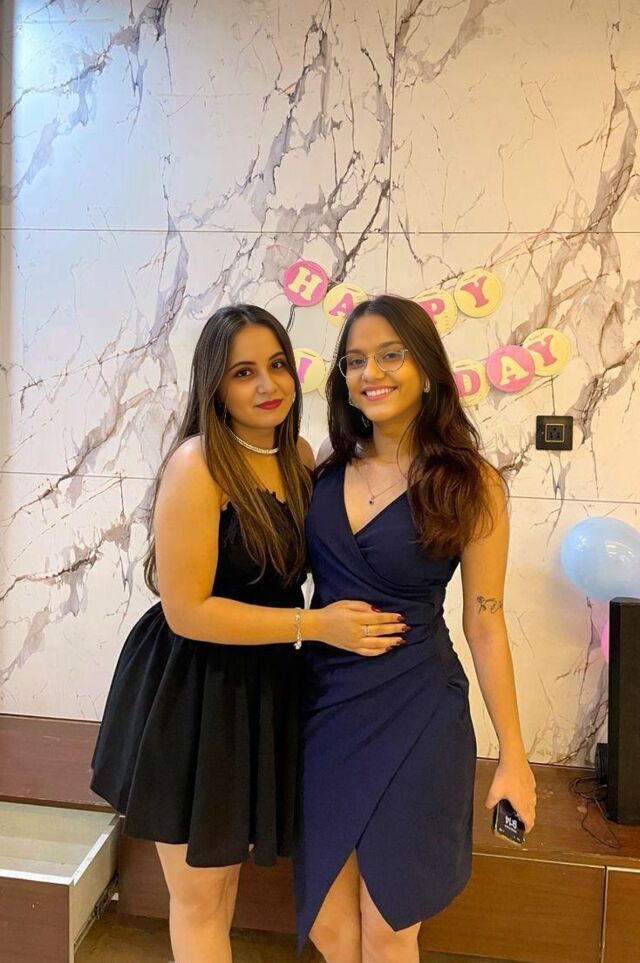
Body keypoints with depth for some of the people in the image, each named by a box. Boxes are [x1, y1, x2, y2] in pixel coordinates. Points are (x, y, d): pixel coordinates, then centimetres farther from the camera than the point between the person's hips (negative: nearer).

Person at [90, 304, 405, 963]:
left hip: (262, 690, 7)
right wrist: (313, 626, -22)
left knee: (228, 867, 26)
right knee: (199, 896, 14)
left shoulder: (299, 456, 1)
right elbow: (187, 611, -22)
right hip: (191, 693, -6)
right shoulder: (197, 465, -21)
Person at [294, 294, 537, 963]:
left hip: (414, 717, -3)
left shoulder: (469, 482, -9)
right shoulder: (325, 473, 2)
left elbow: (484, 624, -6)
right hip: (324, 708, 4)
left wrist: (513, 755, -2)